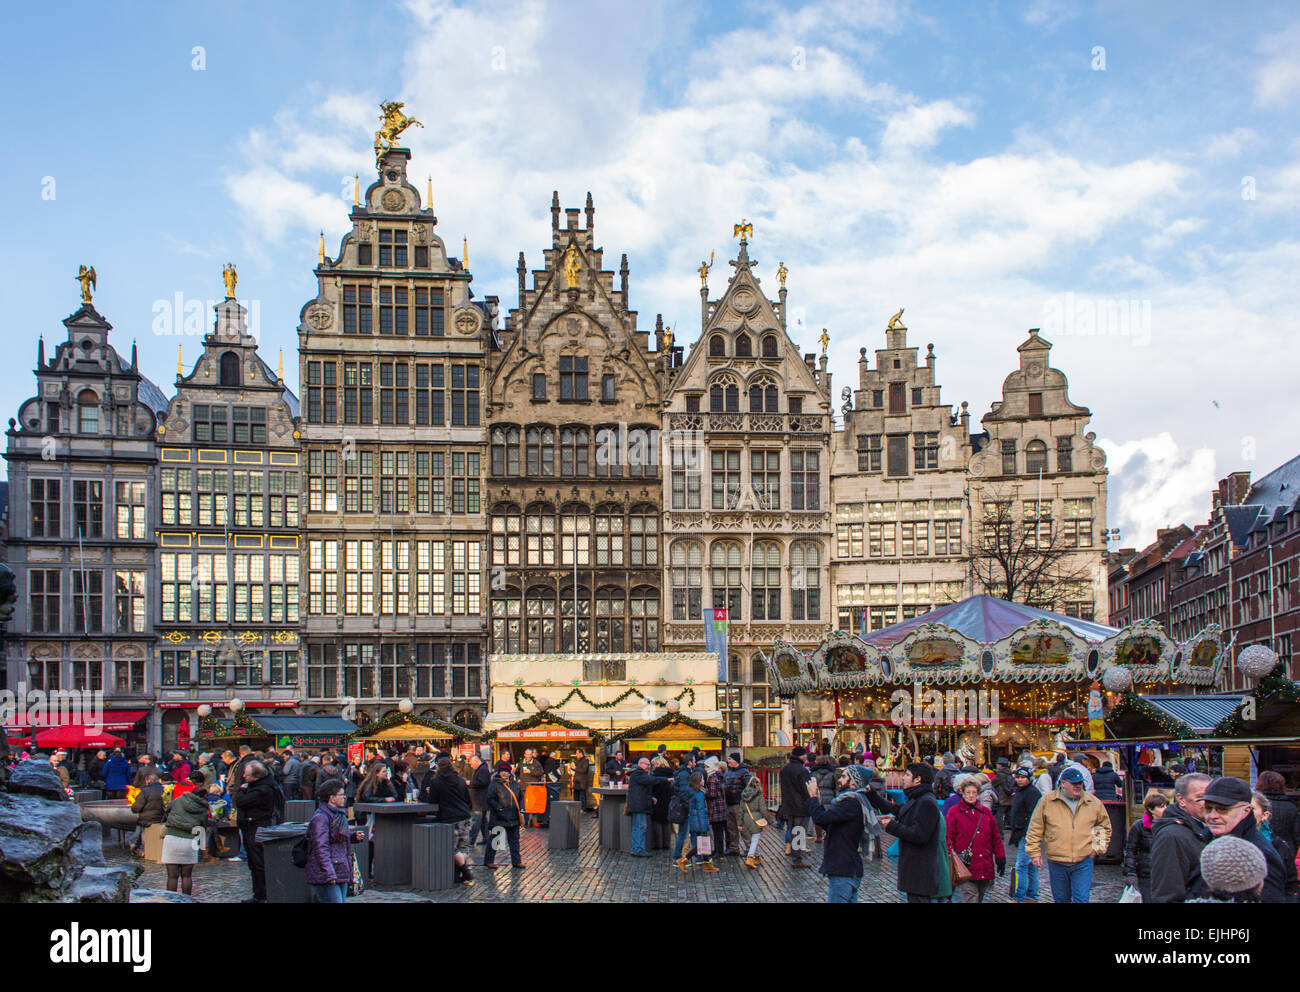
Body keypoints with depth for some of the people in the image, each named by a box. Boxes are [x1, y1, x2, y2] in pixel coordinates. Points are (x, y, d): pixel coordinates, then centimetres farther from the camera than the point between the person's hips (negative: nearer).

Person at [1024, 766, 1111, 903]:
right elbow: (1035, 829, 4)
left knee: (1081, 899, -8)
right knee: (1061, 900, 12)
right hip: (1056, 862, 0)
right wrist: (1034, 853, 1)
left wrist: (1098, 847, 8)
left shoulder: (1094, 803, 4)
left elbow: (1104, 826, 19)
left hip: (1083, 862, 0)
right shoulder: (1047, 801, -2)